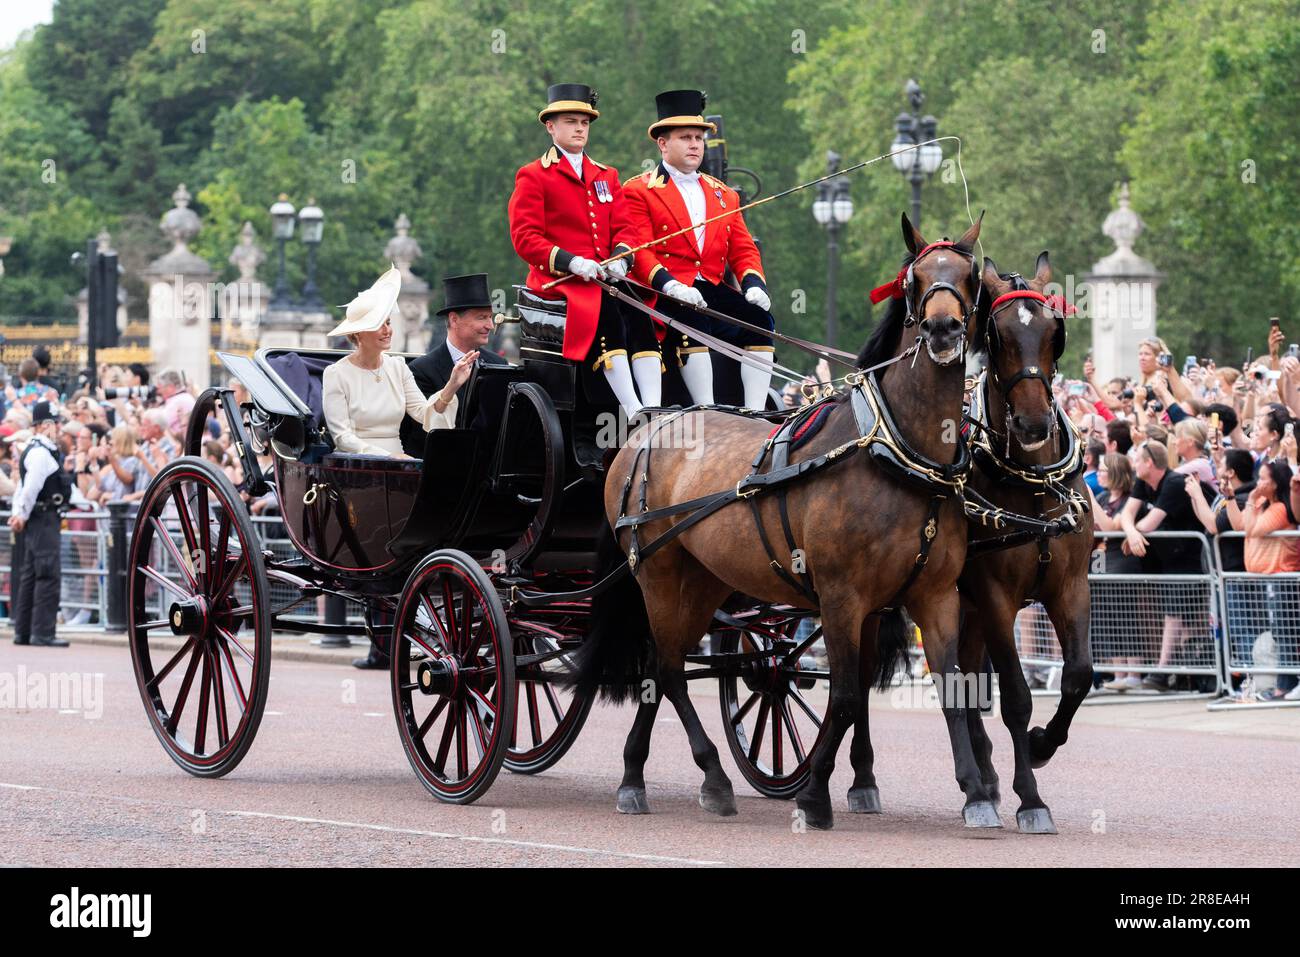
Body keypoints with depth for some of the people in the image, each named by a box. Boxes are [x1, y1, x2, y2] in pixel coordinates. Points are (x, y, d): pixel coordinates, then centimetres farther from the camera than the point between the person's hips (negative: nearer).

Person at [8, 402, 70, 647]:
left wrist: (18, 513, 10)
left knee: (30, 575, 12)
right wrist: (22, 516, -11)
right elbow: (30, 487, -21)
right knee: (49, 574, -11)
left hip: (44, 519, 11)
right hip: (43, 518, -11)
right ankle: (42, 633, -12)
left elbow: (23, 487, 19)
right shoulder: (41, 453, -15)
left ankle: (23, 631, 17)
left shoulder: (37, 451, 18)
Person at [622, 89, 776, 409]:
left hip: (714, 291, 5)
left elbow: (743, 250, 17)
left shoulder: (723, 195, 24)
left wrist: (754, 284, -6)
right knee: (692, 318, -36)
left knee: (758, 317, -23)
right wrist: (669, 285, -24)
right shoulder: (638, 191, 5)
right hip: (664, 295, -5)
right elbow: (639, 251, -6)